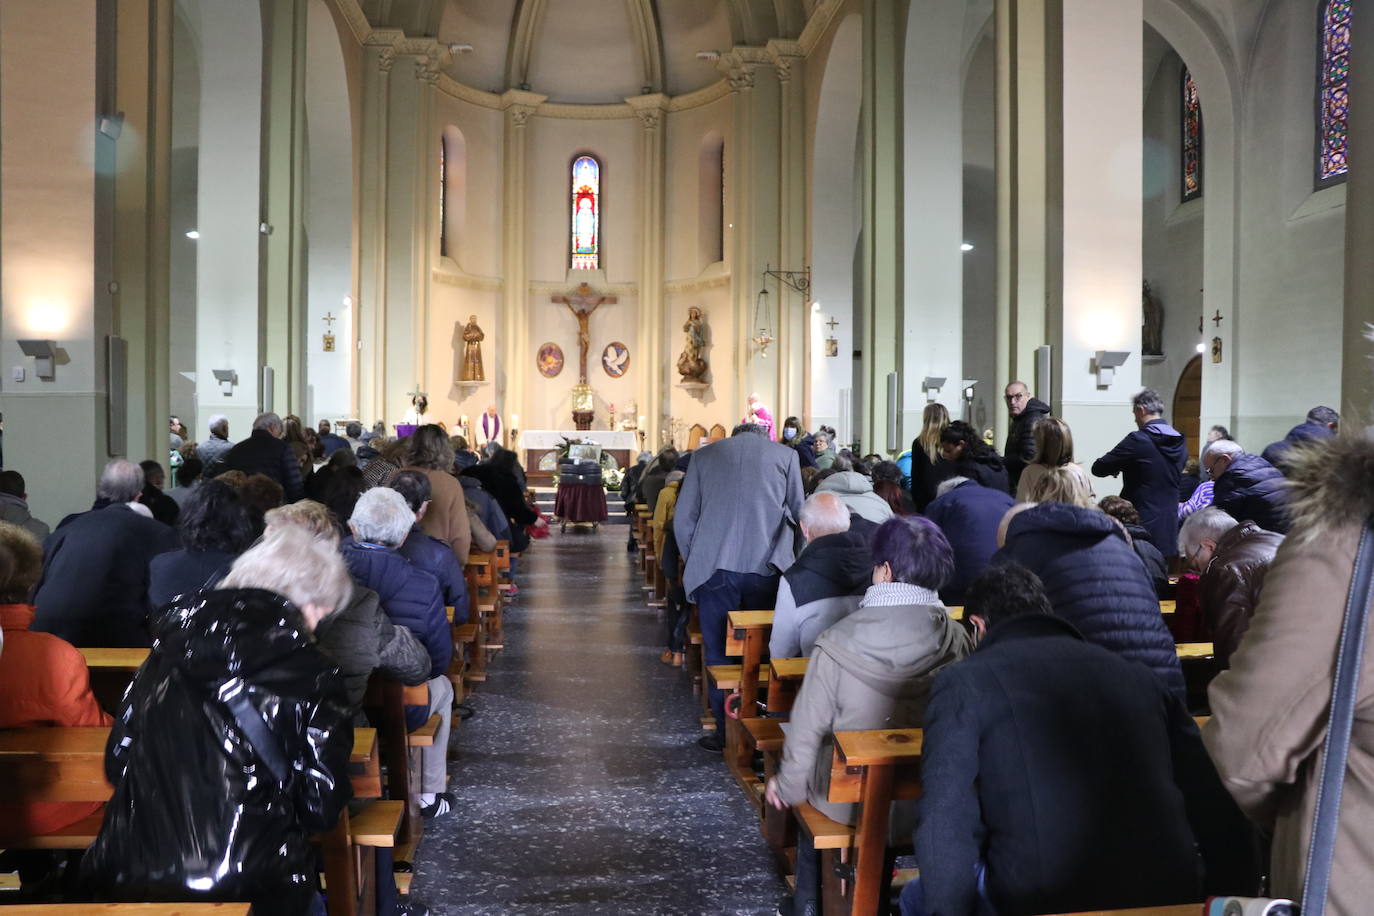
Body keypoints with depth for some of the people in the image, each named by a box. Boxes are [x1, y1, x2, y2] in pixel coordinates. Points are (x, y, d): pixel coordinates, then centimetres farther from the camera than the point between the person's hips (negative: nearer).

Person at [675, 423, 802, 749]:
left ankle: (726, 731, 14)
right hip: (767, 570, 0)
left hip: (714, 570, 0)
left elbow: (683, 520, 10)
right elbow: (799, 514, 15)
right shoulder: (785, 455, 11)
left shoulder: (704, 455, 13)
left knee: (719, 652, 9)